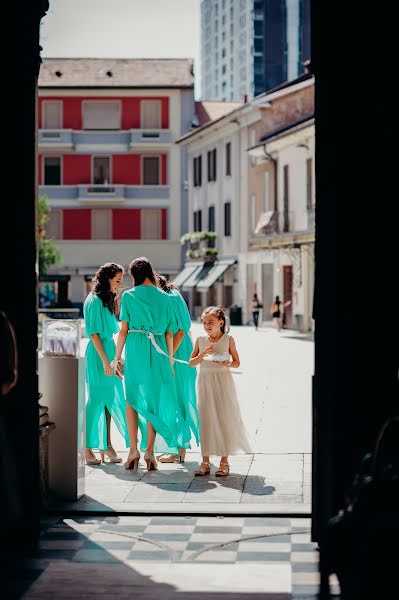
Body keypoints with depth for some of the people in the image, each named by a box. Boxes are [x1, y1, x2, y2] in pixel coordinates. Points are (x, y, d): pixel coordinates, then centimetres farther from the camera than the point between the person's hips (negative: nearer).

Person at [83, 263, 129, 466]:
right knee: (97, 400, -5)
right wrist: (105, 360, -18)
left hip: (109, 350, 9)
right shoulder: (94, 300, -12)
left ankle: (106, 445, 14)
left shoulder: (107, 299, 15)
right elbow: (94, 333, -16)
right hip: (98, 354, -9)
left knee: (109, 400, 9)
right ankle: (87, 448, 2)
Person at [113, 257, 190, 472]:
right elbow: (169, 334, 7)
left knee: (132, 400, 9)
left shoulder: (129, 296, 1)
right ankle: (149, 451, 4)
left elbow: (123, 330, -2)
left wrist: (117, 357, 4)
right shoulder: (165, 297, 7)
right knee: (154, 401, 8)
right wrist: (170, 360, 15)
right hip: (158, 351, 1)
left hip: (135, 349, -1)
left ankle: (133, 450, 1)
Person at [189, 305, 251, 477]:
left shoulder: (228, 340, -2)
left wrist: (228, 363, -17)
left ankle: (224, 460, 11)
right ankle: (205, 461, 10)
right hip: (205, 382, 2)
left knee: (224, 419, 0)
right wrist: (203, 354, -13)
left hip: (223, 381, -2)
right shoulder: (201, 340, 3)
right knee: (205, 420, 3)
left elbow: (237, 362, 3)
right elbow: (192, 362, 4)